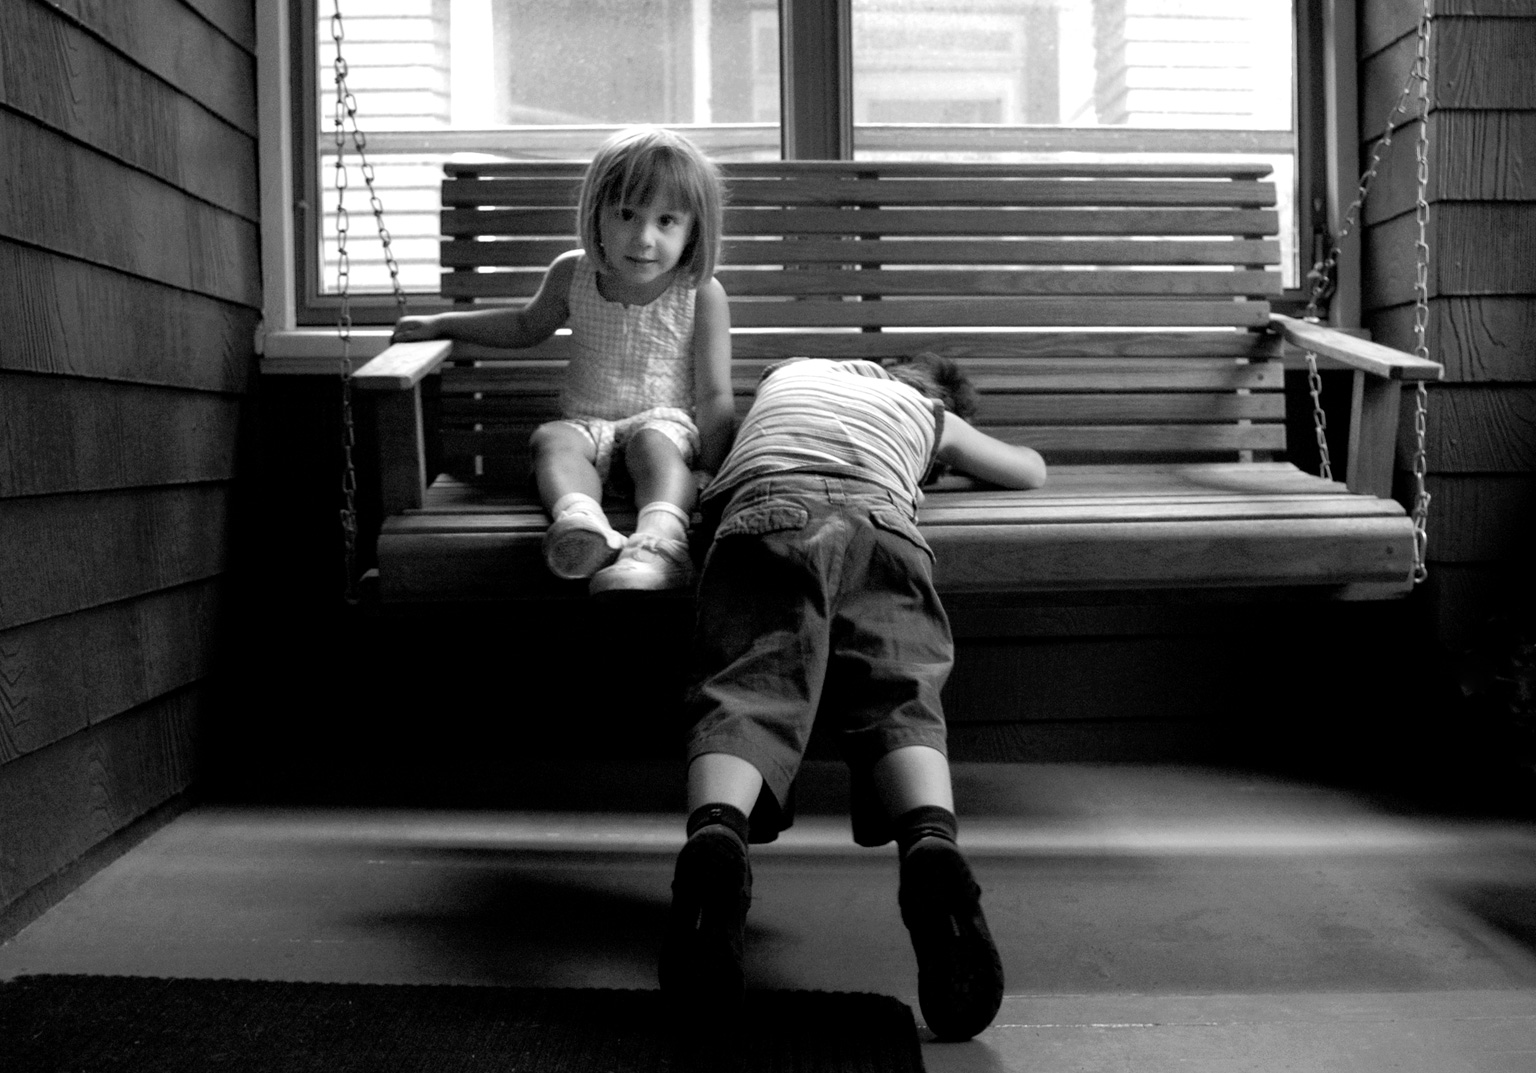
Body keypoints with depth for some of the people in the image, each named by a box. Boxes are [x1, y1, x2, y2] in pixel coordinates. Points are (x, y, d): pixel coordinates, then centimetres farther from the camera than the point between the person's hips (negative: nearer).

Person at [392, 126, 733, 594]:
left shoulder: (701, 294, -7)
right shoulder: (572, 275, 3)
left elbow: (714, 396, -6)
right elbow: (527, 326, 25)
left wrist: (711, 473, -16)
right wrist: (442, 323, 20)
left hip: (666, 421, -3)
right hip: (587, 423, 3)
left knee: (653, 441, -36)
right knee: (552, 439, -29)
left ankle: (659, 541, -64)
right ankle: (580, 517, -60)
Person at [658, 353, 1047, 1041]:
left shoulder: (789, 371, 42)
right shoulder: (932, 414, 38)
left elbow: (727, 450, 60)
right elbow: (1033, 471, 52)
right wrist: (949, 452, 68)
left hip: (764, 511, 0)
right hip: (879, 519, 0)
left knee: (744, 695, -17)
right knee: (901, 703, -13)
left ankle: (715, 830, -50)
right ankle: (931, 840, -46)